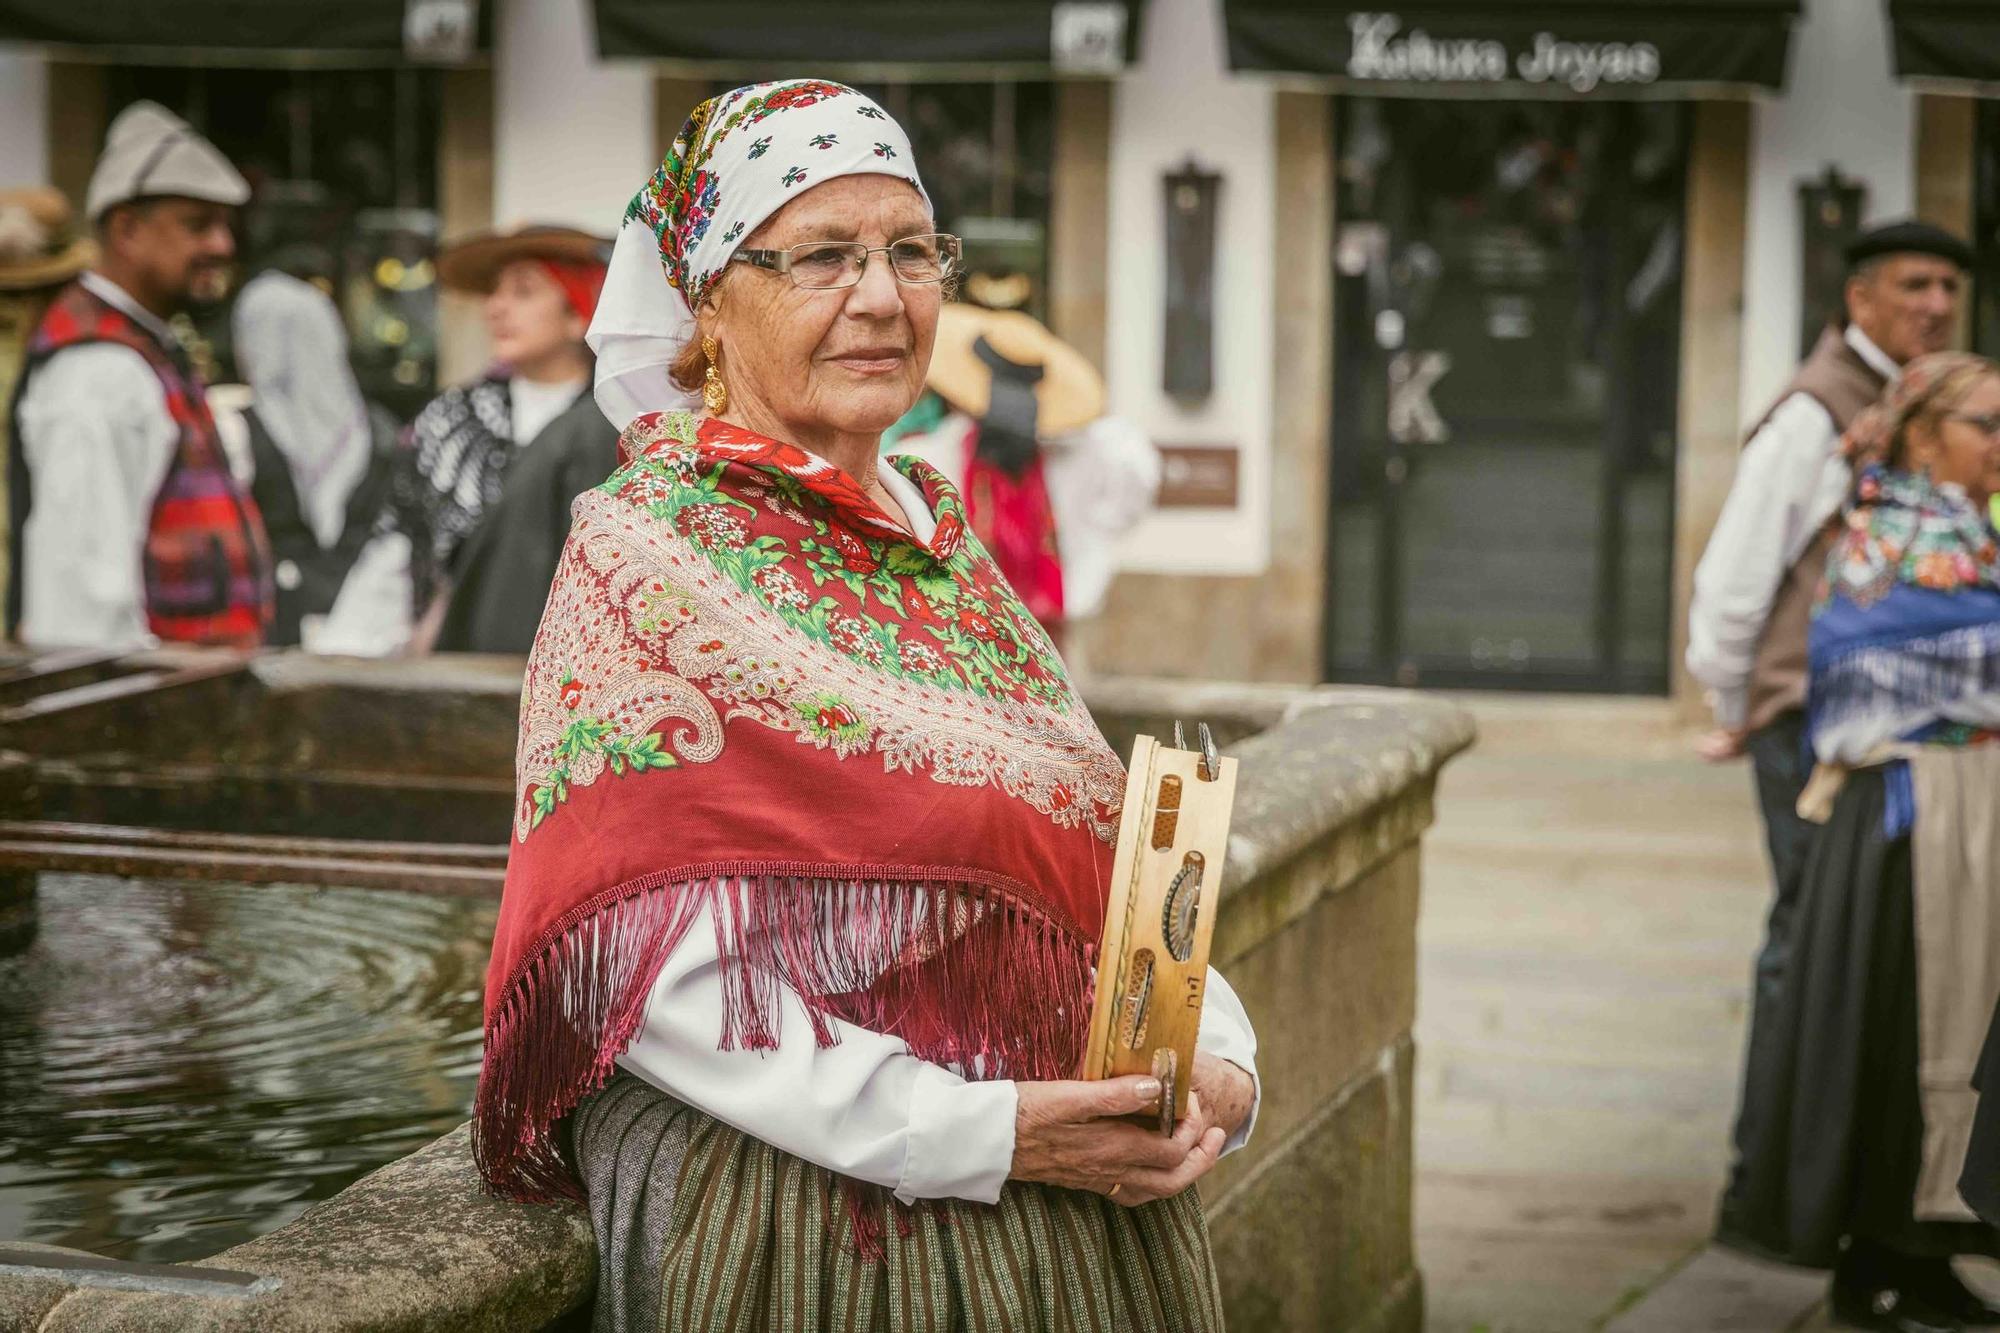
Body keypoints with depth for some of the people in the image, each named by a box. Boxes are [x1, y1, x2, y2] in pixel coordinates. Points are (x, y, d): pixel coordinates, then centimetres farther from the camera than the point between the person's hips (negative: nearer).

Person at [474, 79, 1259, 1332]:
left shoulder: (942, 539, 11)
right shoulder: (644, 554, -9)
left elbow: (1101, 856, 11)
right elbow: (651, 972, -17)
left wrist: (1220, 1062, -7)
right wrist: (975, 1134, -22)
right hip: (810, 1222, -7)